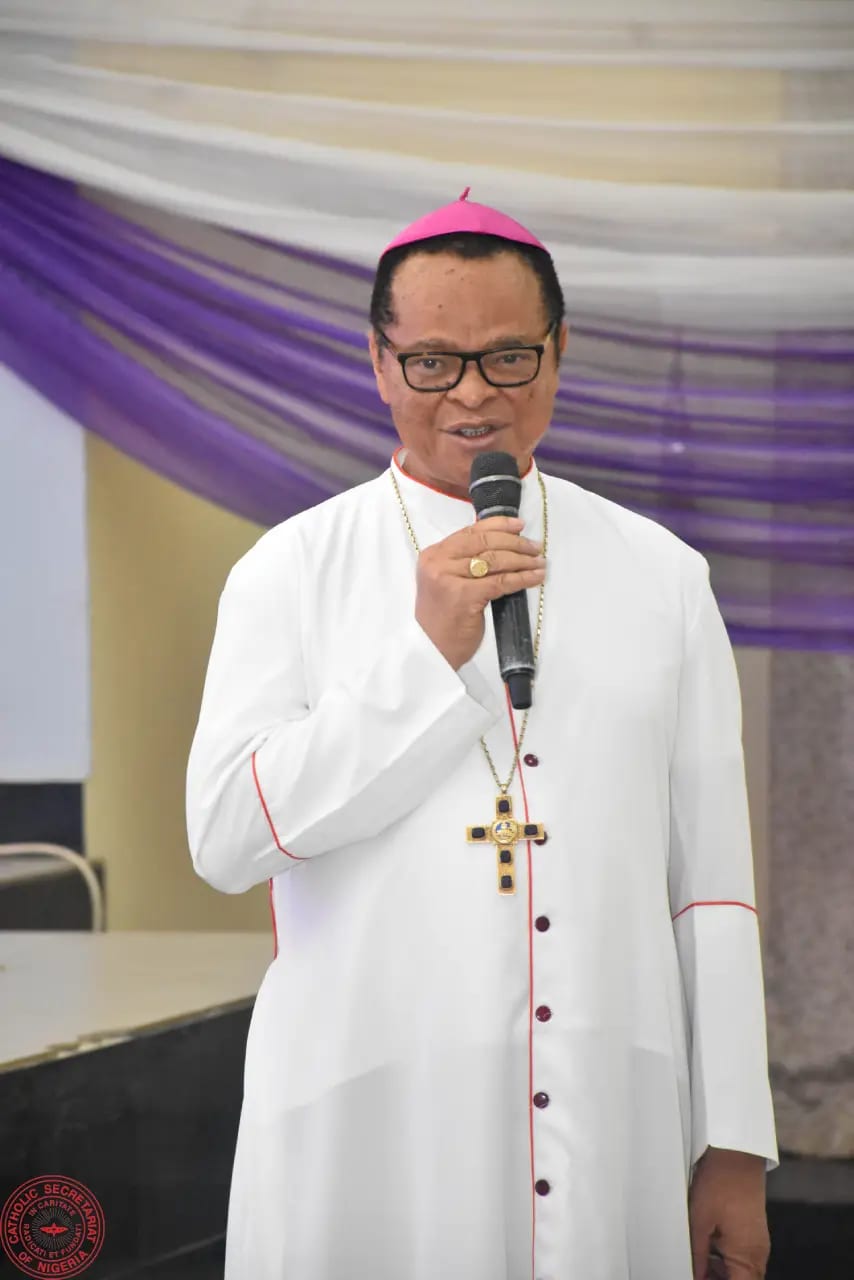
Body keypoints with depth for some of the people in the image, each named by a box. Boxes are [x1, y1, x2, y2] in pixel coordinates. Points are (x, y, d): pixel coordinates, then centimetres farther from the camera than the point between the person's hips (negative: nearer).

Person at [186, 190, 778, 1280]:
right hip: (366, 1139, -1)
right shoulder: (291, 571, 3)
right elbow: (224, 839, -8)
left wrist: (734, 1150, 2)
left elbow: (711, 881, 5)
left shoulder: (662, 577, 8)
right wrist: (427, 657, -12)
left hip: (615, 1133, 2)